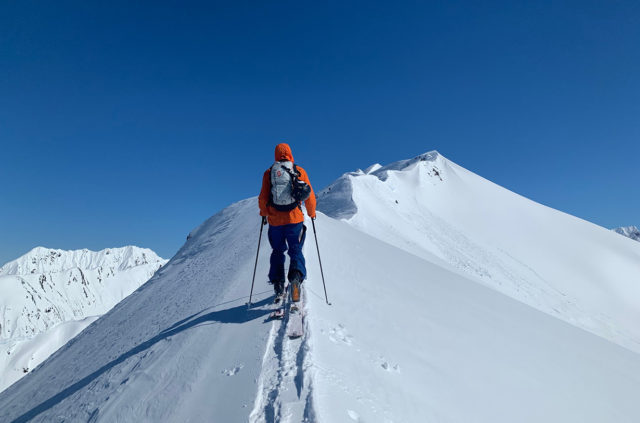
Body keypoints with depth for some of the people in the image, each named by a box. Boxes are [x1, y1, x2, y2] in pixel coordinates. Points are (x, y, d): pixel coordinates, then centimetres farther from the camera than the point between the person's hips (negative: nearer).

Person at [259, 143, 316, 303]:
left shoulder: (269, 172, 4)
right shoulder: (299, 171, 2)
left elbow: (263, 198, 3)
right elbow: (310, 197, 3)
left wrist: (264, 213, 21)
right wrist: (312, 213, 19)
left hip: (275, 220, 1)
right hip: (295, 219, -1)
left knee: (278, 252, 17)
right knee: (296, 251, 8)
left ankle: (278, 286, 12)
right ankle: (296, 277, -18)